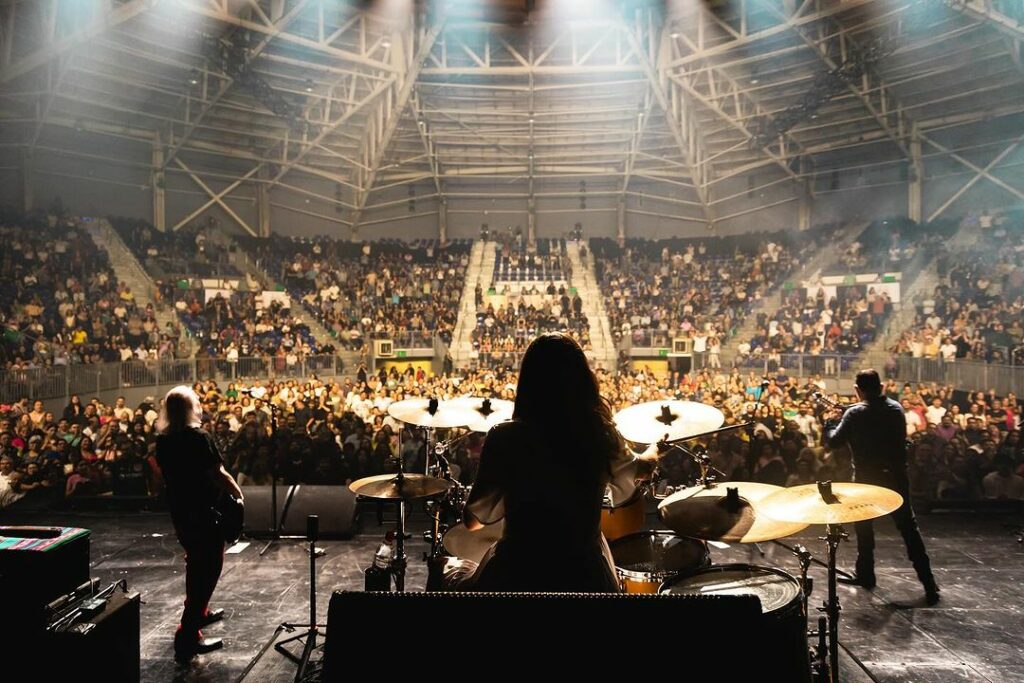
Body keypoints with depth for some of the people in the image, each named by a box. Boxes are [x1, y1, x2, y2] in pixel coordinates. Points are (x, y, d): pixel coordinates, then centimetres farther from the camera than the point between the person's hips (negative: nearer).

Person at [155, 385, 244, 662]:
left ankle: (198, 612, 41)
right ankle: (187, 636, -2)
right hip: (203, 512, -8)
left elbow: (168, 473, 13)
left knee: (196, 562, 25)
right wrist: (237, 493, -9)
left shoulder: (163, 440, 2)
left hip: (178, 510, 8)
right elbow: (219, 475, -23)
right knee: (208, 568, -1)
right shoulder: (198, 438, -22)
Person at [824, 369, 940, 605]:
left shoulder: (855, 413, -14)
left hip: (867, 479, -3)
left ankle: (865, 574, 20)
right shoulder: (896, 408, 1)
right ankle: (928, 581, 7)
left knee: (863, 527, 13)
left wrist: (830, 421, 3)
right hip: (896, 477, 4)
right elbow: (902, 440, 14)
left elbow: (834, 442, -12)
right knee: (909, 527, 9)